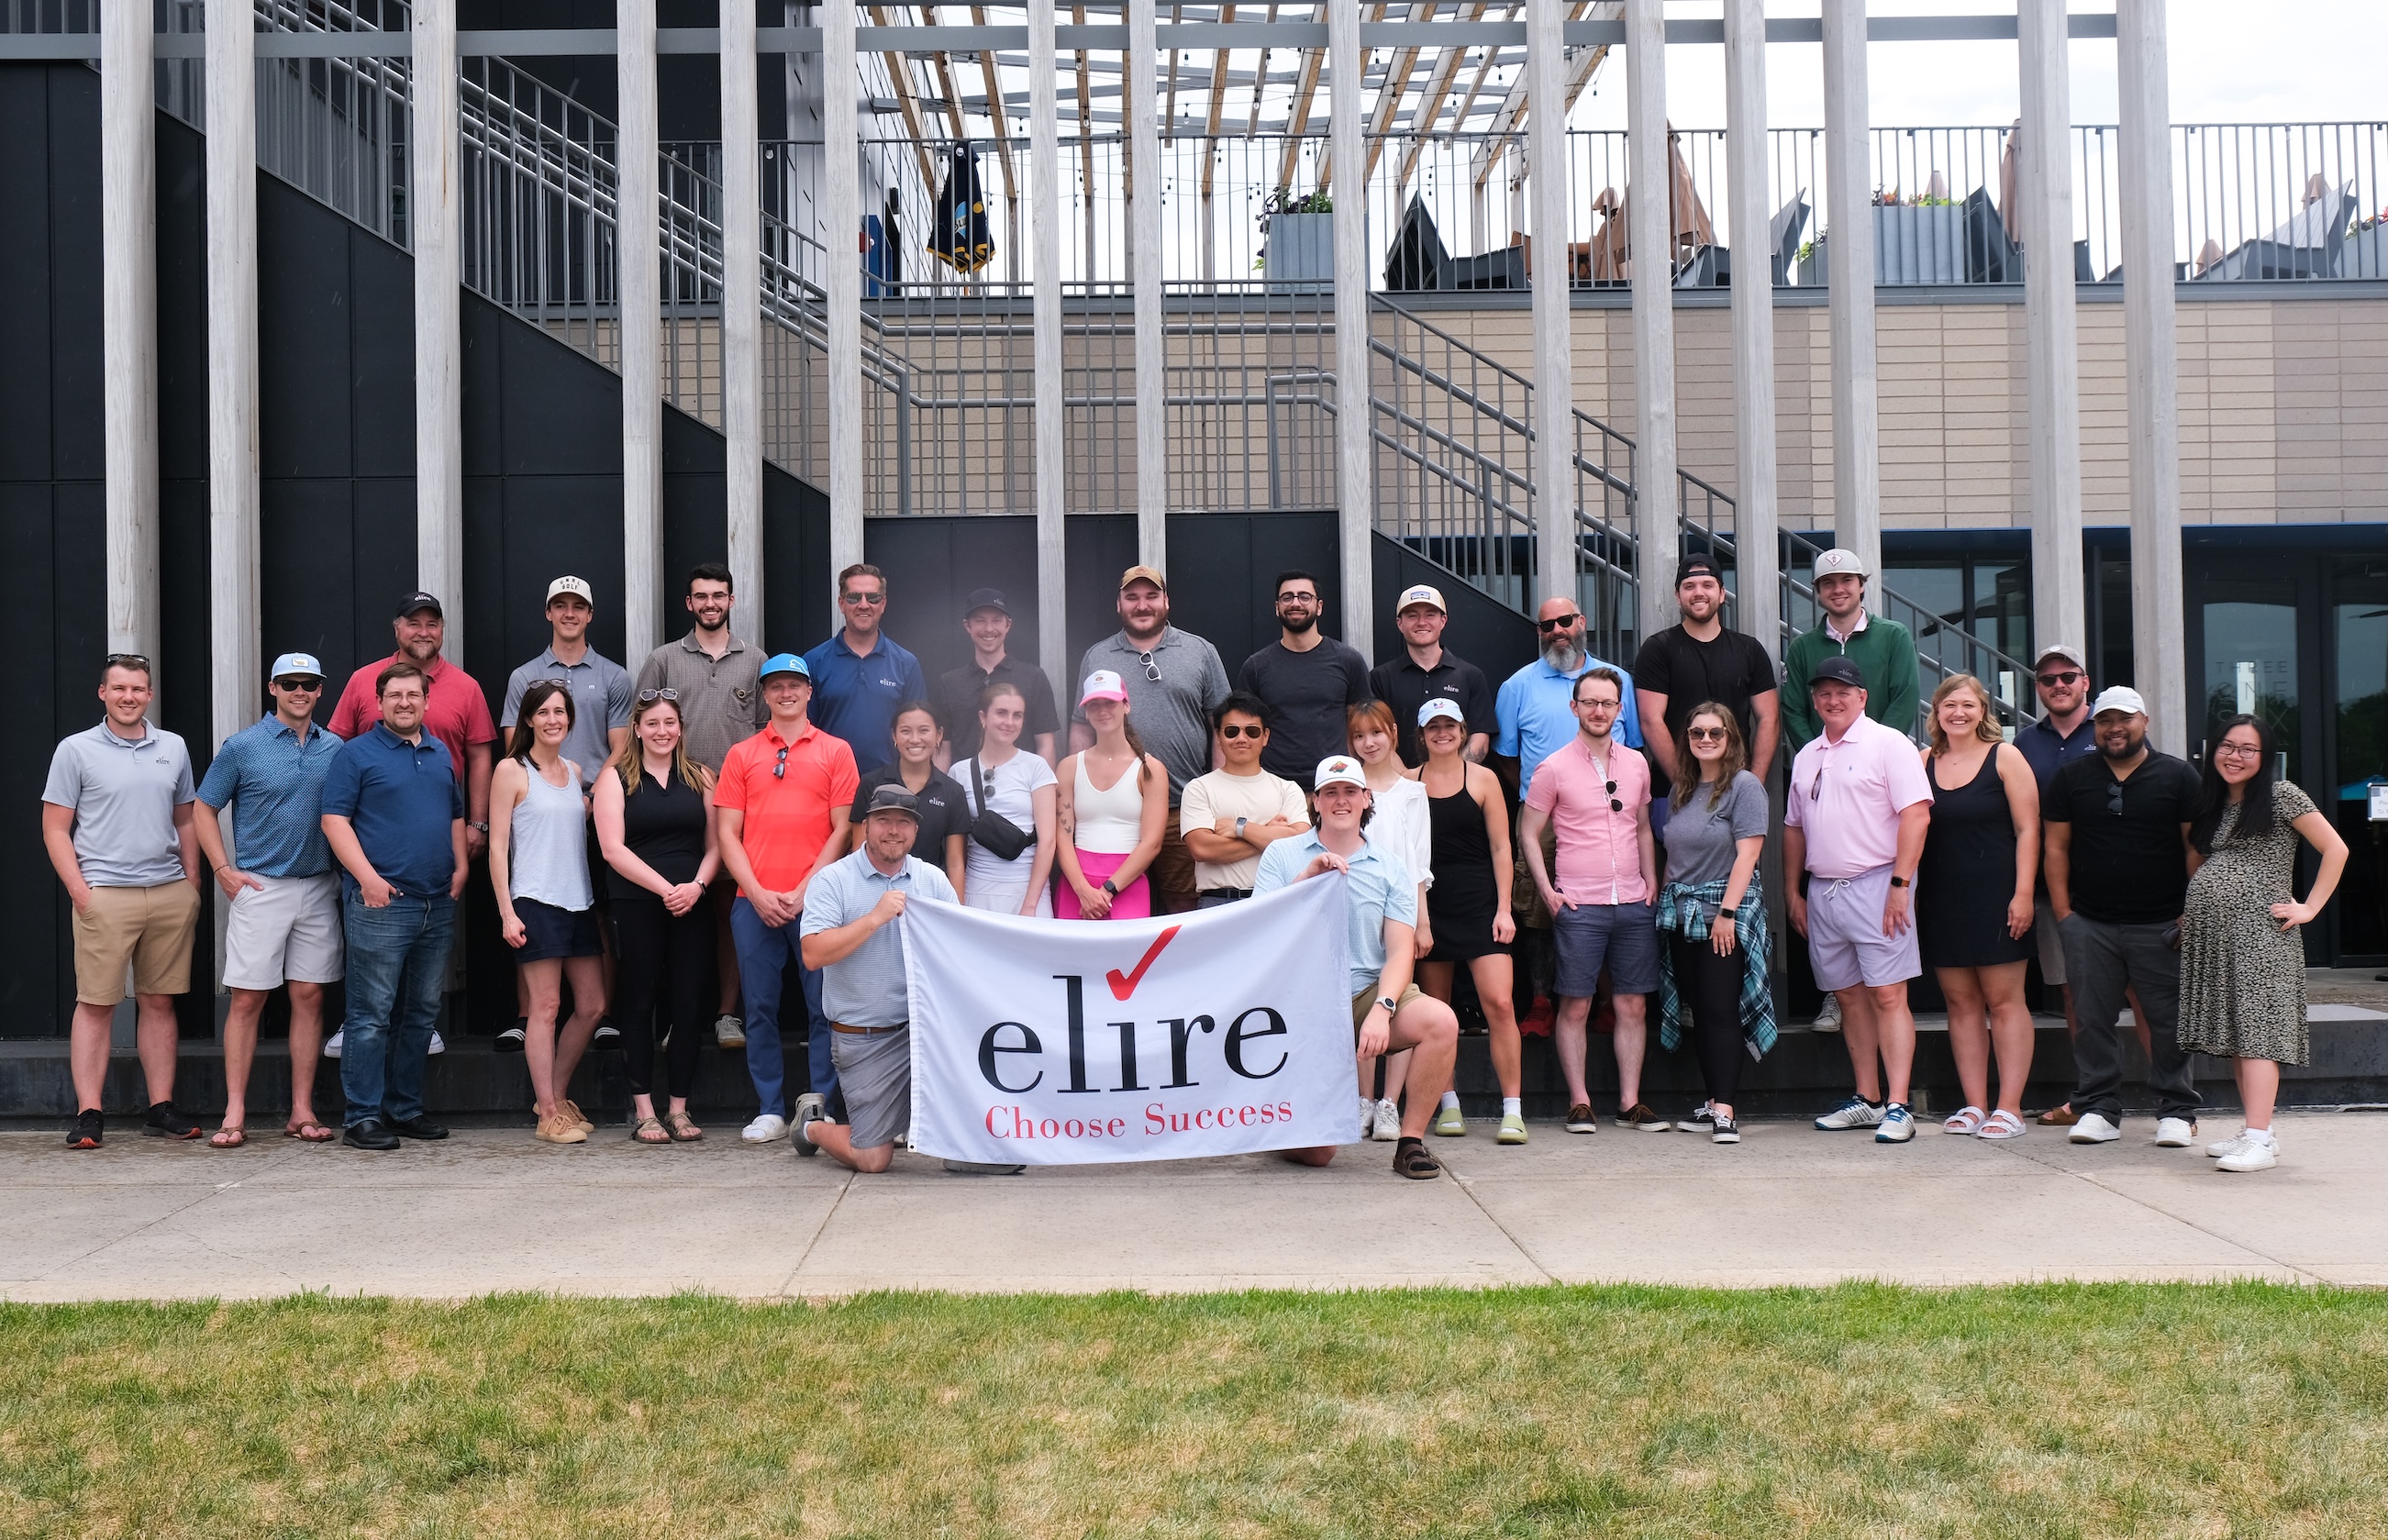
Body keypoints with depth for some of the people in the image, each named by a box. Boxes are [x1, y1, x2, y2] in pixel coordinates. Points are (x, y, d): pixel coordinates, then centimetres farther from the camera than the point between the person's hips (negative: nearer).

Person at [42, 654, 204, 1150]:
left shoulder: (173, 748, 12)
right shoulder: (76, 750, 2)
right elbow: (55, 830, 1)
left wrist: (192, 886, 10)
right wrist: (80, 891, -9)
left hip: (171, 893, 3)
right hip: (105, 896, -3)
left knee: (159, 1001, 8)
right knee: (96, 1003, -2)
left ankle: (161, 1108, 13)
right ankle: (88, 1114, 2)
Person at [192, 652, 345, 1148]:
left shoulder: (334, 749, 8)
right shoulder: (243, 746, -1)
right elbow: (204, 808, 3)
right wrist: (225, 871, -4)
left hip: (319, 888, 3)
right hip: (259, 887, -3)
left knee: (309, 995, 5)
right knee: (247, 998, -2)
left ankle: (302, 1111, 11)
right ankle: (235, 1114, 3)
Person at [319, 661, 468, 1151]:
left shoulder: (441, 752, 17)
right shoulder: (356, 754, -2)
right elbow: (335, 820, -9)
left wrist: (461, 868, 9)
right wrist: (368, 877, -18)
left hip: (438, 904, 7)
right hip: (381, 903, -6)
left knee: (421, 1014, 11)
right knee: (372, 1015, -5)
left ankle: (405, 1109, 20)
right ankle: (363, 1117, 0)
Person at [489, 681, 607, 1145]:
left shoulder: (575, 771, 15)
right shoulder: (511, 771, -2)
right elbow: (497, 846, -6)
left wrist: (591, 812, 6)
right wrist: (506, 911, -12)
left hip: (580, 901, 7)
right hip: (535, 902, -6)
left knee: (593, 1005, 7)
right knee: (546, 1007, -5)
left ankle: (557, 1096, 23)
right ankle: (548, 1115, 2)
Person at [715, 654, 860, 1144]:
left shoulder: (836, 751, 8)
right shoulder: (741, 755, 12)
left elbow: (842, 829, 2)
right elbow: (728, 833, 7)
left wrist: (804, 891, -7)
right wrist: (759, 894, -5)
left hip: (815, 898, -1)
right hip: (754, 903, 2)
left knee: (824, 1007, -1)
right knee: (760, 1009, 4)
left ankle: (817, 1107, 8)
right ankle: (771, 1110, 11)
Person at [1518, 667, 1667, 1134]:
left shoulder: (1636, 764, 10)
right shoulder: (1554, 768, -3)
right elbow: (1527, 833, 1)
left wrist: (1651, 882, 10)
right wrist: (1548, 892, -6)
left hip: (1633, 904, 4)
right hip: (1579, 906, -4)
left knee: (1634, 1005, 5)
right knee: (1575, 1006, -1)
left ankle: (1630, 1102, 11)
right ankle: (1579, 1102, 6)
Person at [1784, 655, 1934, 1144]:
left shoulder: (1888, 744, -4)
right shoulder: (1806, 757, 17)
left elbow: (1916, 814, -12)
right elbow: (1794, 827, 22)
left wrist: (1900, 885, -18)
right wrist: (1793, 891, 17)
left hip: (1874, 885, -7)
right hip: (1822, 891, 7)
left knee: (1888, 996, -8)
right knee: (1850, 997, 10)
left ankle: (1898, 1108, -9)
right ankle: (1867, 1100, 18)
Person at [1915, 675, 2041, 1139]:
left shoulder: (2005, 757, 0)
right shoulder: (1924, 762, 9)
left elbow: (2027, 828, -4)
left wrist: (2022, 893, -11)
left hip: (1994, 895, -4)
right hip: (1941, 900, 4)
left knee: (2004, 1000, -2)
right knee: (1961, 1001, 6)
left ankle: (2009, 1108, -1)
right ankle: (1974, 1105, 10)